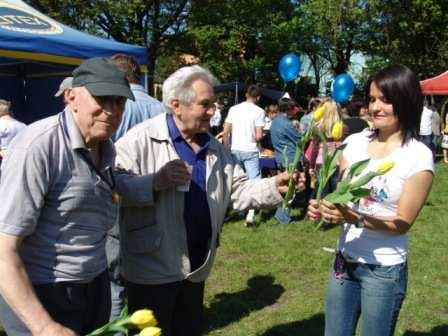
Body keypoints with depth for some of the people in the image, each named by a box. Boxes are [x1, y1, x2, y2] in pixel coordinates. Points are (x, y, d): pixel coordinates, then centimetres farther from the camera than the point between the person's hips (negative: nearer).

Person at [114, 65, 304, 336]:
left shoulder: (215, 148, 10)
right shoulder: (140, 140, -14)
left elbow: (239, 190, 7)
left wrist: (274, 186, -9)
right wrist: (155, 182, -29)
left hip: (196, 268, 7)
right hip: (153, 269, -7)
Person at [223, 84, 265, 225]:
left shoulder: (233, 109, 4)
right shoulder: (259, 111, -7)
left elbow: (225, 132, 1)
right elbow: (258, 136, -13)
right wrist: (260, 138, 10)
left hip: (235, 150, 4)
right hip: (250, 151, -4)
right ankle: (250, 213, -11)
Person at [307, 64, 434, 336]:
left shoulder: (418, 156, -13)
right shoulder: (355, 142, 0)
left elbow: (403, 223, -14)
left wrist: (355, 219, -28)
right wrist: (325, 208, -17)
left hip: (385, 269, -4)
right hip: (345, 259, 4)